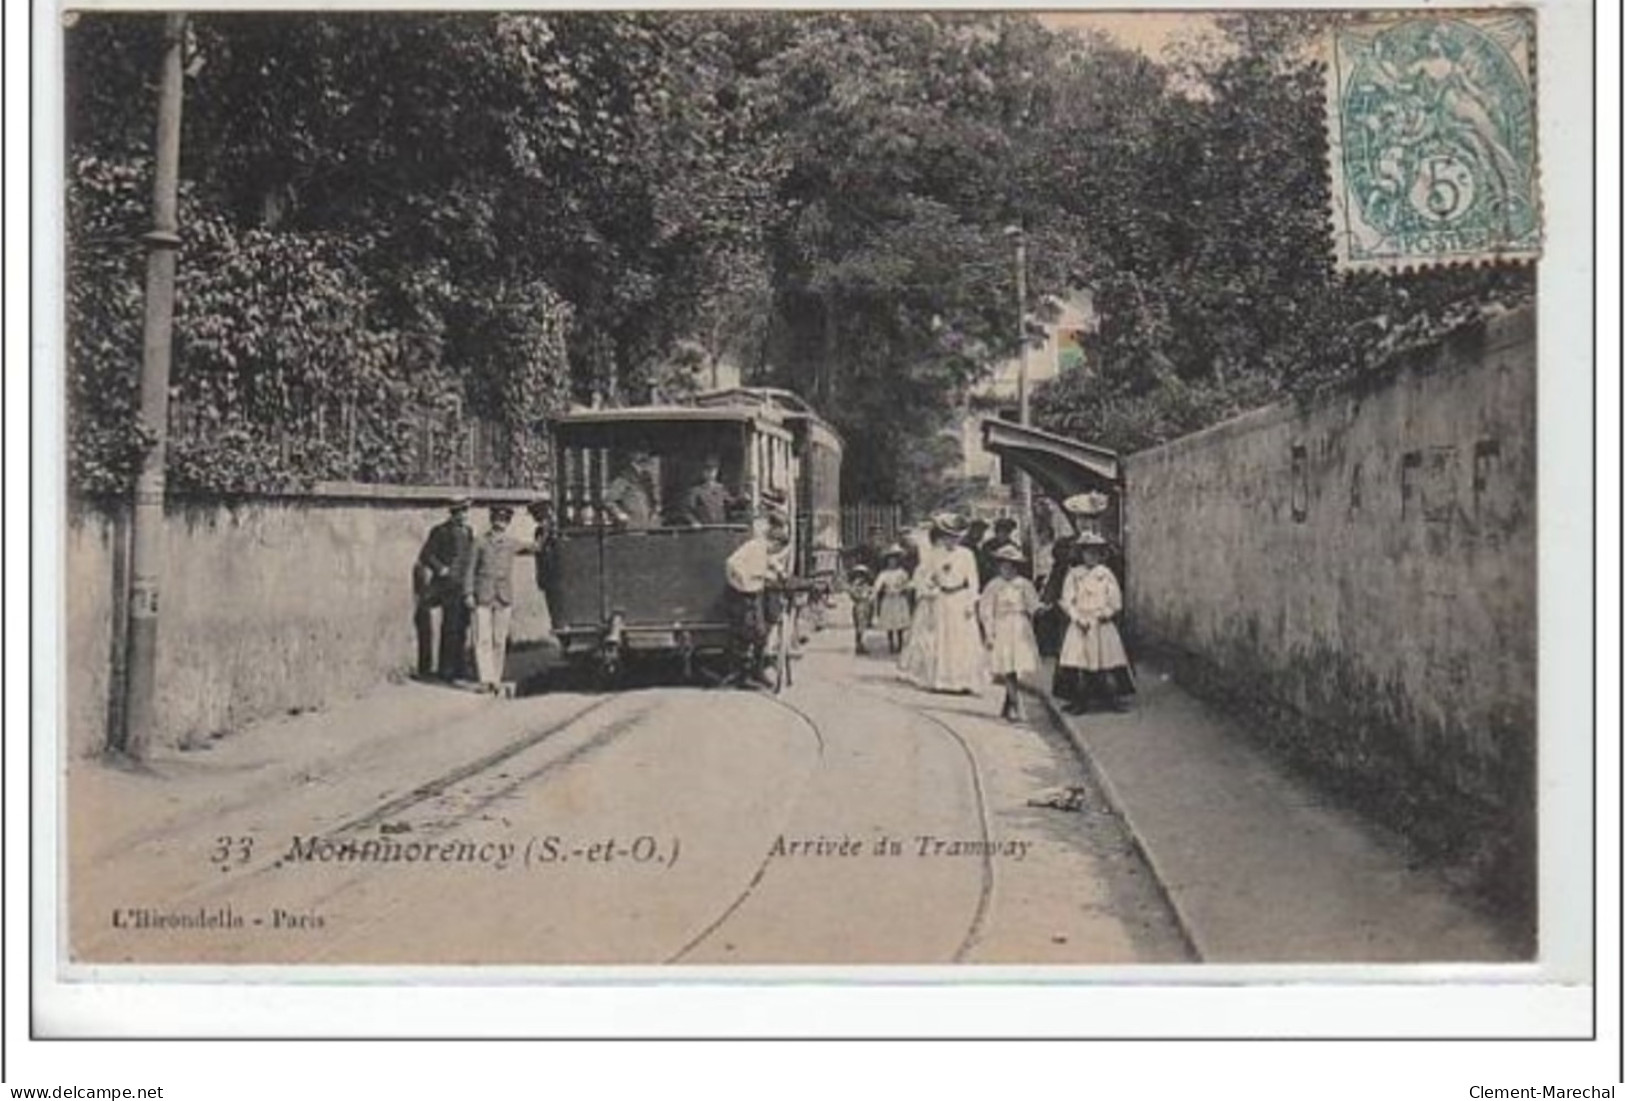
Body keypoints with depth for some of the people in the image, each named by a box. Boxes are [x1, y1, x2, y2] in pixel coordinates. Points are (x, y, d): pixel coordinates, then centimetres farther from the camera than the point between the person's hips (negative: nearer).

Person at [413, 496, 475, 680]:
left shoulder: (468, 531, 14)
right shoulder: (441, 531, -6)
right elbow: (425, 556, -8)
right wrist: (441, 569, -16)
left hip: (465, 587, 7)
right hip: (449, 585, -7)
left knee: (462, 627, 10)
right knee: (451, 627, -8)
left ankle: (460, 667, 18)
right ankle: (446, 669, -3)